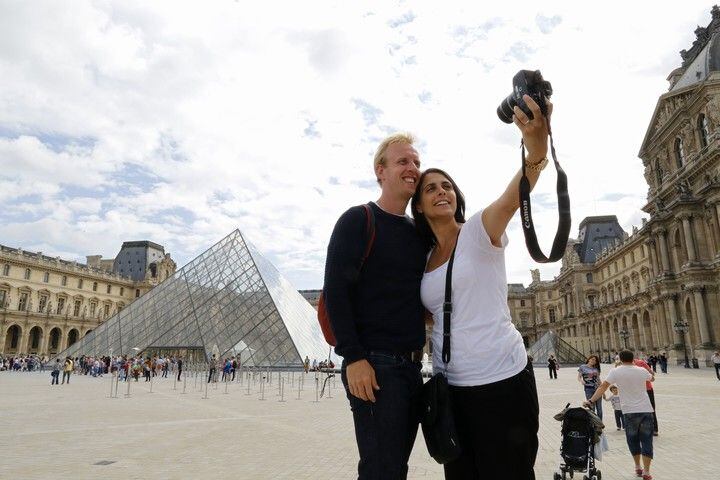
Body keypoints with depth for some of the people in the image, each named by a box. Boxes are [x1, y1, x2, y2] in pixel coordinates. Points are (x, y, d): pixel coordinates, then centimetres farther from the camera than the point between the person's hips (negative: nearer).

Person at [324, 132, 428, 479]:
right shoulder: (358, 220, -6)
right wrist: (353, 357, -18)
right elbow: (335, 290, -13)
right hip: (374, 364, -7)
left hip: (412, 366, 7)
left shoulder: (419, 232, 14)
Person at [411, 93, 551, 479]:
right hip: (451, 385, 6)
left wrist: (536, 150, -48)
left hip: (501, 379, -5)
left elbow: (513, 197, -28)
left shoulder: (480, 229, -6)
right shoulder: (424, 258, 10)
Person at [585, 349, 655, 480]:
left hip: (629, 411, -1)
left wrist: (591, 401, -13)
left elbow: (603, 387, -15)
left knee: (633, 440, 16)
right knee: (646, 440, 5)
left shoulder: (615, 372, -8)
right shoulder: (641, 370, -1)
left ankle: (638, 468, 27)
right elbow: (652, 378, 23)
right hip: (646, 410, 1)